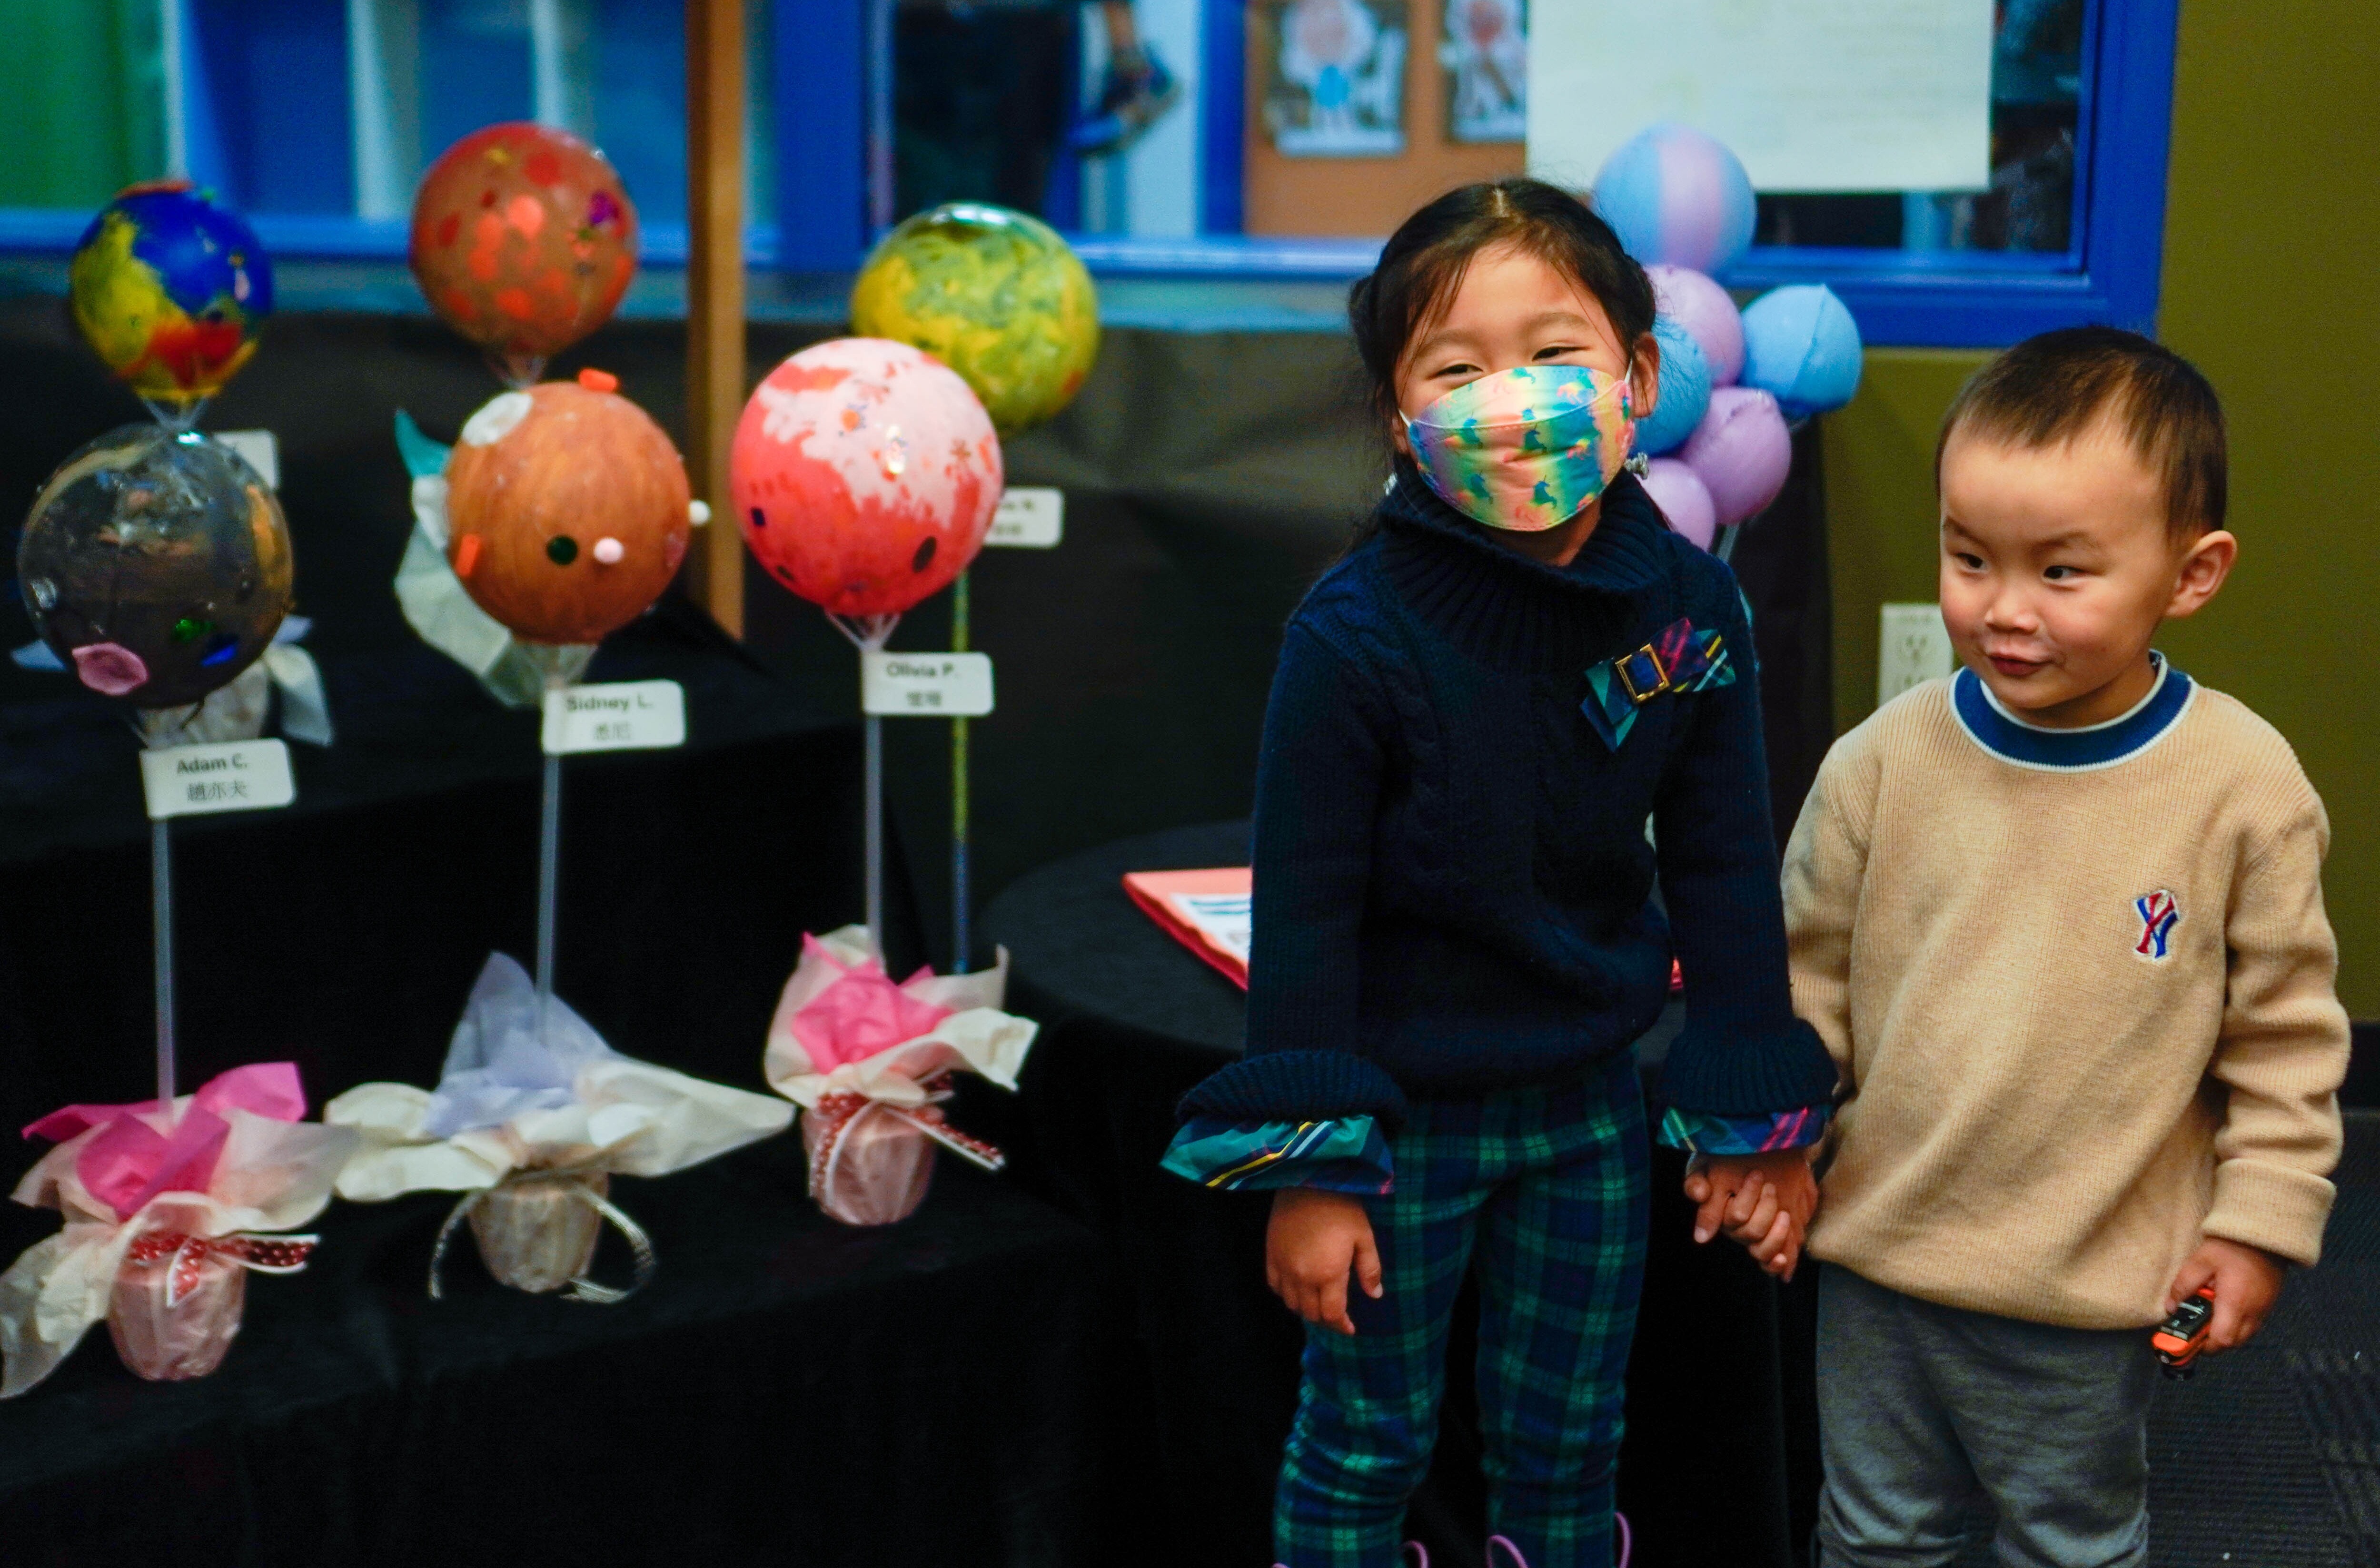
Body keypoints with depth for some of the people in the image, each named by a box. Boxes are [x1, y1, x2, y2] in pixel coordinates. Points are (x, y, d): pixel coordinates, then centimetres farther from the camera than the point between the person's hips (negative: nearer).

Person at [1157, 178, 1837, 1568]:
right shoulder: (1357, 634, -21)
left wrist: (1759, 1118, 4)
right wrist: (1306, 1164, -13)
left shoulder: (1692, 609, -8)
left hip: (1590, 1102, 4)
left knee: (1568, 1452, 19)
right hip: (1402, 1114, -4)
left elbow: (1726, 873, 1)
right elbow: (1305, 909, -15)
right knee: (1363, 1451, 13)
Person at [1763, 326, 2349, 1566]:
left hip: (2094, 1290, -2)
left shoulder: (2245, 789, -14)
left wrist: (2261, 1219, -5)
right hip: (1877, 1257, 2)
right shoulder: (1881, 764, -10)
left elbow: (2285, 1034, -4)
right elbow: (1810, 981, 3)